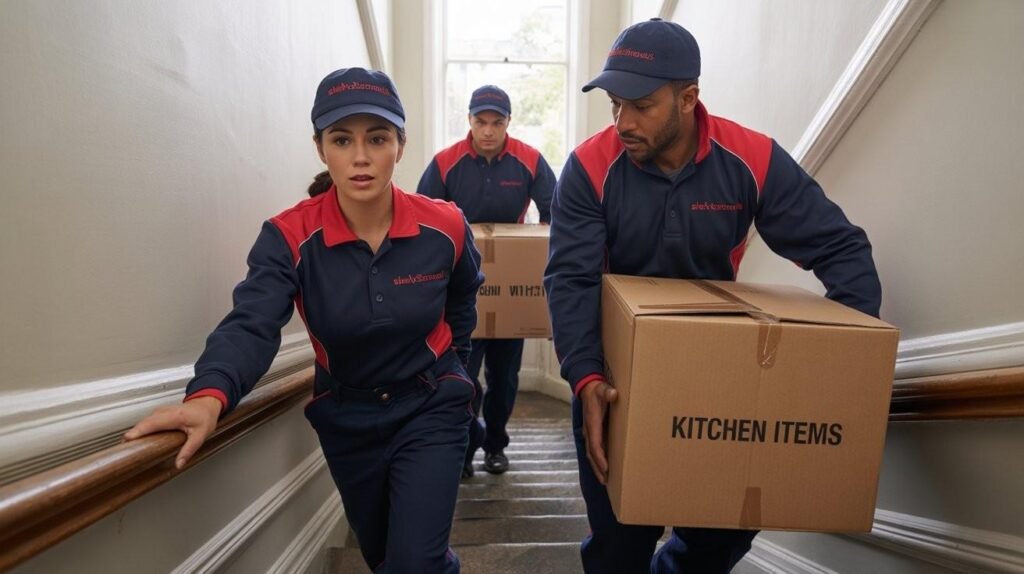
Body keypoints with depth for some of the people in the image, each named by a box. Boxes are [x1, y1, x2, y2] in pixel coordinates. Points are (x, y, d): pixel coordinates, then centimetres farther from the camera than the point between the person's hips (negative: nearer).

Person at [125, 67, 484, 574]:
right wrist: (209, 396, -49)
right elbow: (251, 325, -31)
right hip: (346, 417, 2)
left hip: (430, 410, -1)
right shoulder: (289, 237, -17)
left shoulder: (444, 226, -14)